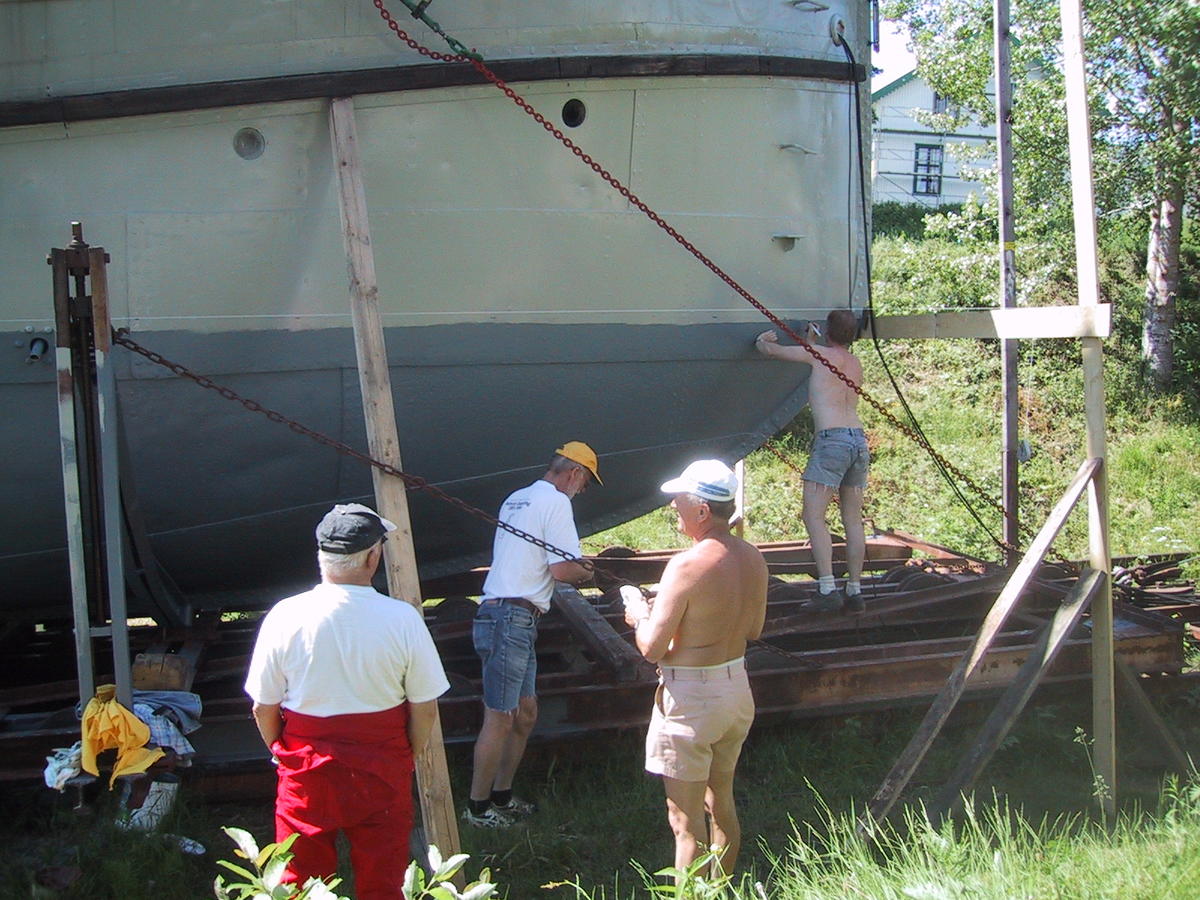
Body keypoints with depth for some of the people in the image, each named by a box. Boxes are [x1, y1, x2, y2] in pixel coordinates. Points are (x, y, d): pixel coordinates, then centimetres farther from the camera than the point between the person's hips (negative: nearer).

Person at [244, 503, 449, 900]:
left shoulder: (286, 616, -11)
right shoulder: (403, 619, -13)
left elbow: (263, 707, -3)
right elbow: (425, 710, -6)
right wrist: (408, 757, 13)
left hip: (306, 770, 1)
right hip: (382, 770, 0)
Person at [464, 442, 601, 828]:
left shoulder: (516, 499, 20)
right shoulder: (556, 502, -9)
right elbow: (561, 569, -15)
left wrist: (573, 568, 21)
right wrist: (584, 573, 6)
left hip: (497, 614, 10)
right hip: (513, 619, -10)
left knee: (525, 713, 17)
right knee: (500, 719, -3)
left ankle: (501, 797, 24)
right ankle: (477, 806, 4)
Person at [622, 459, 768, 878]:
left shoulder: (687, 566, -24)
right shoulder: (752, 559, -1)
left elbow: (652, 648, -21)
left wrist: (639, 615, -1)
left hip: (689, 698, -8)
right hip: (737, 688, 8)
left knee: (686, 821, 3)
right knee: (721, 802, 23)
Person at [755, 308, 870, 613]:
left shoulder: (821, 355, 0)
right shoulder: (855, 364, 20)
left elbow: (772, 351, 7)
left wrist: (762, 341, 29)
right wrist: (811, 343, 43)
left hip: (832, 439, -7)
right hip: (859, 440, 7)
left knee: (813, 516, -6)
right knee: (853, 520, 10)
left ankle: (828, 589, -15)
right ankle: (854, 591, 12)